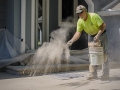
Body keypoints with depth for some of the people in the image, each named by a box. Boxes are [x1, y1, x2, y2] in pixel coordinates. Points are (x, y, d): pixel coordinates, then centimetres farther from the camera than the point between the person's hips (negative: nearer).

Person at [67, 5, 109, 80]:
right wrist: (72, 40, -34)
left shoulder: (94, 16, -28)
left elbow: (103, 25, -27)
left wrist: (98, 35, -38)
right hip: (91, 36, 5)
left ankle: (105, 74, -2)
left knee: (103, 54, -6)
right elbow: (78, 32, -17)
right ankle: (93, 74, 8)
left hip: (101, 34, -5)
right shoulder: (80, 21, -13)